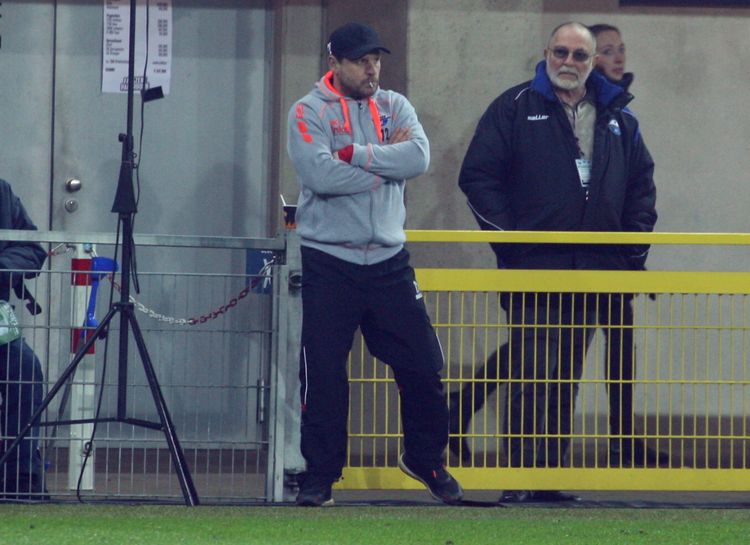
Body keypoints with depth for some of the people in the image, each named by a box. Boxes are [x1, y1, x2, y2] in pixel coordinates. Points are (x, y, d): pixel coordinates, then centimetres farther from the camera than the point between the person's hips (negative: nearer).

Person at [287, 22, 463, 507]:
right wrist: (386, 163, -11)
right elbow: (319, 174, -19)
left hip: (389, 261, 3)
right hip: (328, 262, -3)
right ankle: (320, 475, 8)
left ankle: (426, 459, 23)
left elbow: (419, 157, -10)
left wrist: (355, 154, -15)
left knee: (424, 365, 4)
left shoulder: (395, 107, 9)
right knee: (323, 374, -3)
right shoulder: (310, 112, -2)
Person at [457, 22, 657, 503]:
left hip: (593, 275, 5)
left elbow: (642, 183, 20)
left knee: (567, 379, 9)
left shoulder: (618, 118, 13)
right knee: (531, 379, -10)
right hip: (533, 270, -5)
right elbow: (478, 176, -2)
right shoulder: (515, 109, 0)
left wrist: (634, 247, 10)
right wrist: (507, 239, -9)